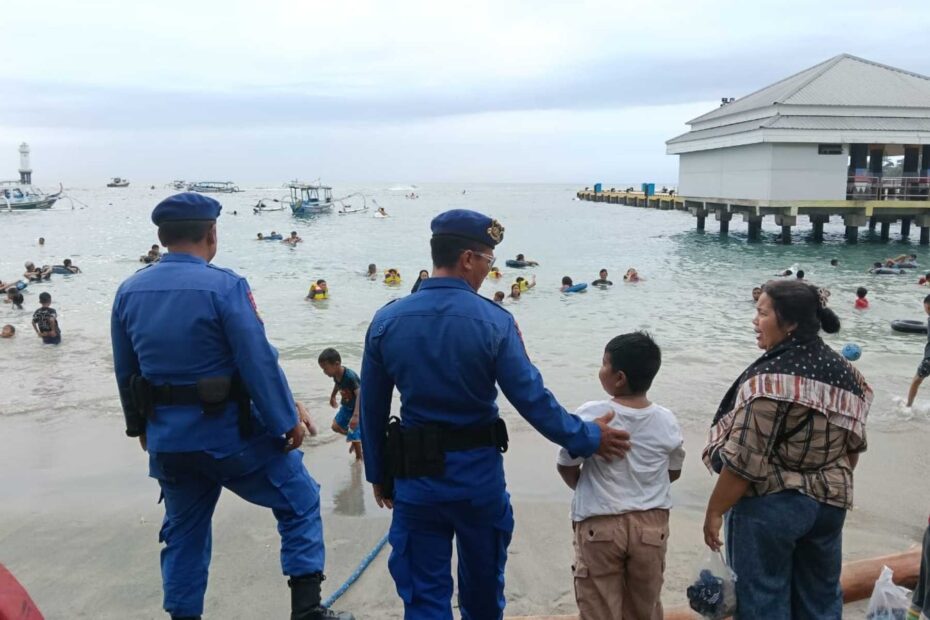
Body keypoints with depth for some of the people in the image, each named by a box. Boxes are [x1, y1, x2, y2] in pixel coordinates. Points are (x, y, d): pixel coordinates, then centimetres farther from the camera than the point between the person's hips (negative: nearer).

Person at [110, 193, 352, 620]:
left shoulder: (129, 291, 3)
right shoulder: (224, 286, -17)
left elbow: (125, 371, 12)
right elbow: (260, 362, -18)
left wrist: (139, 425, 25)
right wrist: (287, 419, -9)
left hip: (167, 439, 6)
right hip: (229, 433, -6)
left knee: (183, 531, 22)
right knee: (299, 502, 11)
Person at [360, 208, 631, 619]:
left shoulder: (386, 321, -6)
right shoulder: (494, 321, -14)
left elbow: (372, 409, 1)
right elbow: (532, 399, -12)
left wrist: (378, 474, 13)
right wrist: (588, 439, 1)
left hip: (415, 477, 1)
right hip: (478, 475, -1)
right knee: (483, 585, 24)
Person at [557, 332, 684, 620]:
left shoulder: (589, 416, -18)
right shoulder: (667, 421, -8)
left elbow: (567, 469, -7)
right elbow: (674, 472, 7)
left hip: (600, 527, -3)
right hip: (651, 526, 3)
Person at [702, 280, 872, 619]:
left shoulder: (768, 377, -23)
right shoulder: (844, 370, 1)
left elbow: (745, 461, -23)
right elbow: (853, 445, 11)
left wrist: (714, 511, -13)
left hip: (769, 506, -7)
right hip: (830, 502, 7)